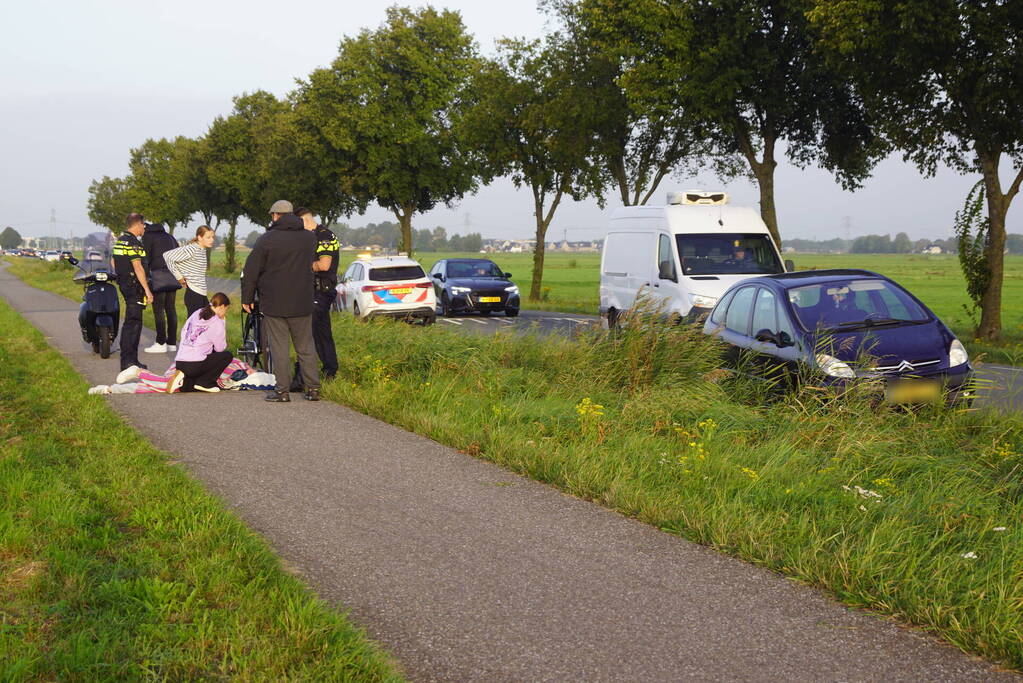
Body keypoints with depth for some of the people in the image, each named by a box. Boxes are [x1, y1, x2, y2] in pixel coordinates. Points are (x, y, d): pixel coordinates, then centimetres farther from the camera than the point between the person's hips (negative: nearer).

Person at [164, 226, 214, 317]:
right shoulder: (192, 249, -14)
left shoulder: (203, 251, 12)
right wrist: (179, 277, -11)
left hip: (202, 294, 9)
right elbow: (167, 256, -17)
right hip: (193, 294, -9)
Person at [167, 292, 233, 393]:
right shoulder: (217, 323, -6)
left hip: (179, 363, 8)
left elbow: (183, 333, 16)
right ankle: (203, 383, -1)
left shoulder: (196, 314, 13)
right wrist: (224, 332, 16)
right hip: (195, 365, -7)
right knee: (227, 355, 8)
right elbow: (220, 348, 2)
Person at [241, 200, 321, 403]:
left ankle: (282, 390, 1)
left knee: (279, 347, 1)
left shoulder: (267, 239, -7)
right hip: (302, 304, 4)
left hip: (274, 303, -4)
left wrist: (247, 298, 3)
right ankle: (313, 388, 9)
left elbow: (250, 272, -4)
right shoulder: (310, 237, 5)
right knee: (306, 347, 10)